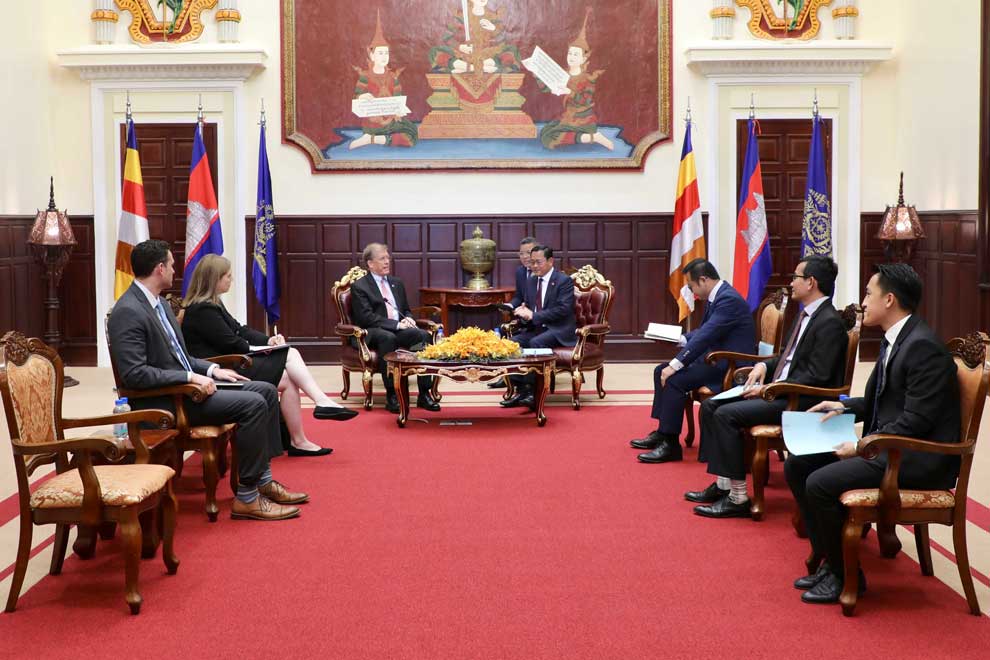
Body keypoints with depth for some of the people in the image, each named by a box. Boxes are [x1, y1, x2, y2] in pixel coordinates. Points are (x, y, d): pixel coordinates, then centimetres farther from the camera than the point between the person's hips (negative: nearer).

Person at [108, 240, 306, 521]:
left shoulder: (159, 303, 12)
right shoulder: (128, 312, -18)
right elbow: (134, 374, -25)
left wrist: (212, 370, 6)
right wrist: (190, 377, -23)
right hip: (163, 402, -10)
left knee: (266, 391, 5)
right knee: (253, 404, -21)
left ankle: (262, 480, 9)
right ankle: (246, 498, -13)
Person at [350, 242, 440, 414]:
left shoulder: (396, 283, 22)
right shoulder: (359, 287, 0)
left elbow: (406, 310, 26)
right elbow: (366, 317, -11)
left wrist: (408, 319, 0)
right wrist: (396, 324, -19)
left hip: (399, 329, 6)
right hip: (372, 333, -5)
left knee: (424, 335, -25)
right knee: (387, 337, -40)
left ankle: (424, 395, -26)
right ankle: (391, 396, -35)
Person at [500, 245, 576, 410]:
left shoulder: (564, 281, -7)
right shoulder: (532, 281, 15)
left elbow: (562, 310, -18)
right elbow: (527, 306, 21)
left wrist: (532, 315, -21)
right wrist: (523, 312, -6)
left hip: (559, 330, -7)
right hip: (536, 328, 7)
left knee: (536, 343, -34)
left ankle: (531, 392, -30)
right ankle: (521, 390, -20)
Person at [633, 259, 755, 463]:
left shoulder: (729, 299, -21)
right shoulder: (716, 297, 10)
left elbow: (705, 336, -27)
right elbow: (703, 332, 21)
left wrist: (675, 365, -27)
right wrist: (680, 339, 5)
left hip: (729, 365, -11)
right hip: (714, 357, 11)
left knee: (674, 379, -23)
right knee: (661, 371, 7)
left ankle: (671, 444, -15)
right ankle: (662, 432, 12)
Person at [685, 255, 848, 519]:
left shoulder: (829, 322, -16)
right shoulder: (807, 314, 15)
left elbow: (816, 377, -21)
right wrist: (764, 366, 5)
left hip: (802, 401, -10)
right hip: (778, 390, 10)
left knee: (726, 414, -23)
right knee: (710, 407, 2)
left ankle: (738, 498, -16)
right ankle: (723, 484, 4)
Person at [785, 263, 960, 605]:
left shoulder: (923, 346, -20)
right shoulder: (894, 339, 11)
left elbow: (916, 420, -23)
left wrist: (862, 447, -20)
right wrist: (844, 407, 9)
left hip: (917, 456, -10)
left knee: (820, 483, -23)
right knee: (797, 464, 5)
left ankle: (845, 576, -4)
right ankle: (829, 559, 11)